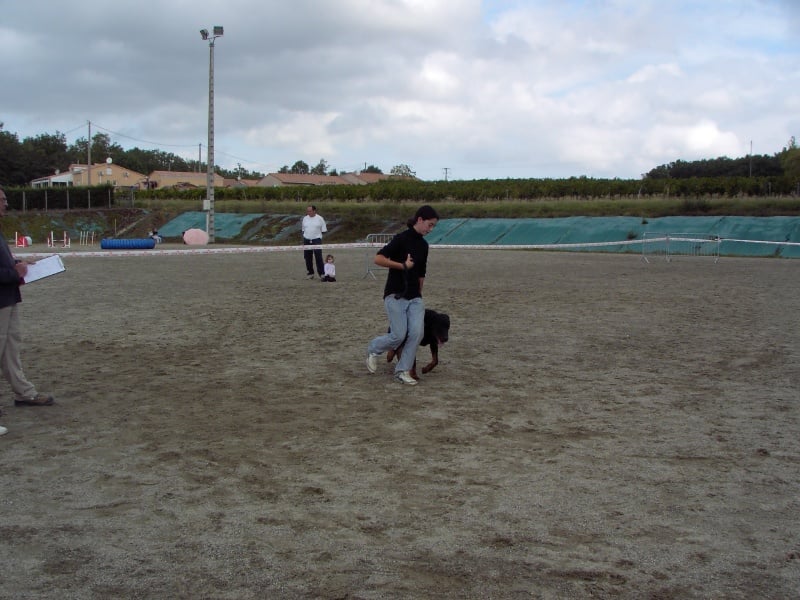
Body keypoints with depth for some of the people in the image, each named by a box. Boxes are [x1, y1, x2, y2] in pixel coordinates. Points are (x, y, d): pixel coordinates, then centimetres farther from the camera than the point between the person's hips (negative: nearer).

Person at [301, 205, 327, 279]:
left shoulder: (320, 219, -1)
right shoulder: (305, 218, 10)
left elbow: (323, 230, 4)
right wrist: (304, 239, 10)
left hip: (316, 240, -4)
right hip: (307, 240, 4)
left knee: (318, 256, -11)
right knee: (308, 257, 6)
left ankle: (321, 273, -7)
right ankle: (310, 273, 17)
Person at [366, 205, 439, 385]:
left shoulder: (423, 245, 11)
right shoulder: (401, 239, -12)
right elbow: (378, 259, -21)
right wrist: (403, 265, -17)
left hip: (414, 298, 7)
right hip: (395, 296, -7)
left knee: (417, 333, -9)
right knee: (398, 335, -9)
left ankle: (402, 371, 3)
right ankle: (373, 349, 20)